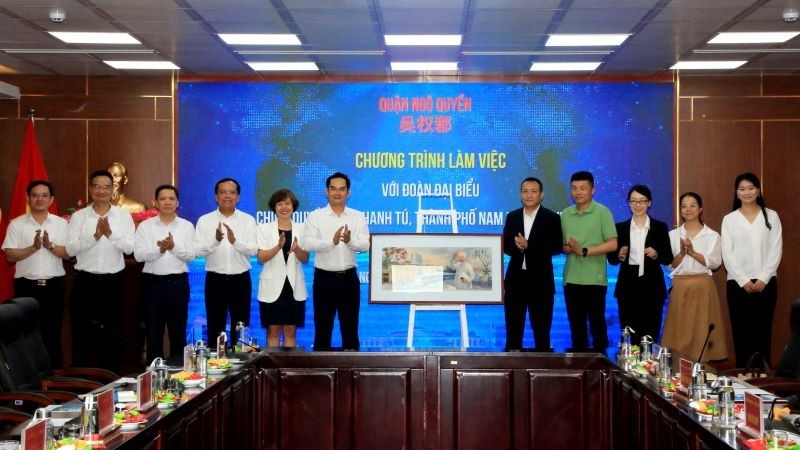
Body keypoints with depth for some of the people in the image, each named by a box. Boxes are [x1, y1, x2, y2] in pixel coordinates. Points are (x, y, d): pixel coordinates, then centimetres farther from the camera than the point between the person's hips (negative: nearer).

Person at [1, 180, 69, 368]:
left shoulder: (61, 223, 5)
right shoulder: (16, 224, 2)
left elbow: (68, 253, -2)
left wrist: (50, 246, -18)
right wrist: (33, 248, -17)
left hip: (54, 285, 1)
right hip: (26, 285, -1)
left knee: (52, 332, 6)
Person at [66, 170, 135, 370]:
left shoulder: (124, 215, 1)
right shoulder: (78, 216, 1)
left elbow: (129, 248, -8)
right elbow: (70, 249, -9)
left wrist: (110, 234, -21)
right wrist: (95, 236, -20)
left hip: (113, 282, 0)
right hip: (85, 281, 0)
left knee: (112, 332, 10)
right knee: (82, 331, 6)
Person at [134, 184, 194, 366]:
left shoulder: (187, 226, 4)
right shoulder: (145, 226, 2)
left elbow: (191, 255, -6)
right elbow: (139, 255, -8)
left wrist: (173, 247, -23)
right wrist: (159, 249, -24)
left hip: (178, 282, 0)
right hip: (152, 282, 0)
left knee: (178, 330, 8)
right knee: (153, 331, 6)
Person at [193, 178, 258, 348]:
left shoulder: (248, 220, 1)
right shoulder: (205, 220, 1)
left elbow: (254, 250, -11)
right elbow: (197, 251, -9)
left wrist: (235, 241, -29)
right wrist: (215, 240, -27)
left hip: (241, 279, 0)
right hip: (215, 279, 0)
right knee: (215, 327, 8)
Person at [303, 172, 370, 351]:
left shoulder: (358, 217, 4)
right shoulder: (315, 216, -2)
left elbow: (365, 245, -8)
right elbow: (308, 244, -15)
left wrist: (350, 241, -30)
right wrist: (332, 242, -31)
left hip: (349, 278, 2)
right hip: (324, 278, -2)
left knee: (350, 329, 9)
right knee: (322, 328, 5)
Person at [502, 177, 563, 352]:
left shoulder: (552, 218, -2)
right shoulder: (512, 217, 10)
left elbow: (556, 247, -11)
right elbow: (505, 246, 7)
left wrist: (528, 246, -20)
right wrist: (517, 246, -16)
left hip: (540, 281, -3)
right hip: (515, 279, 3)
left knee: (541, 329, 4)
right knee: (513, 329, 9)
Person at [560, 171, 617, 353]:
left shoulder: (602, 212, -3)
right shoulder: (565, 214, 10)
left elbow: (612, 244, -9)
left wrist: (584, 251, -15)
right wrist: (567, 248, -10)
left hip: (594, 279, -4)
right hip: (571, 279, 4)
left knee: (597, 322, 3)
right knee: (576, 324, 10)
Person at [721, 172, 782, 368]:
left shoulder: (771, 216, 7)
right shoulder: (729, 219, 6)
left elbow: (776, 251, 1)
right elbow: (727, 254, 1)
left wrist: (763, 279, -8)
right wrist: (743, 281, -9)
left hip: (766, 282, 0)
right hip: (738, 283, 0)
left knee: (763, 330, 2)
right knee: (741, 331, 0)